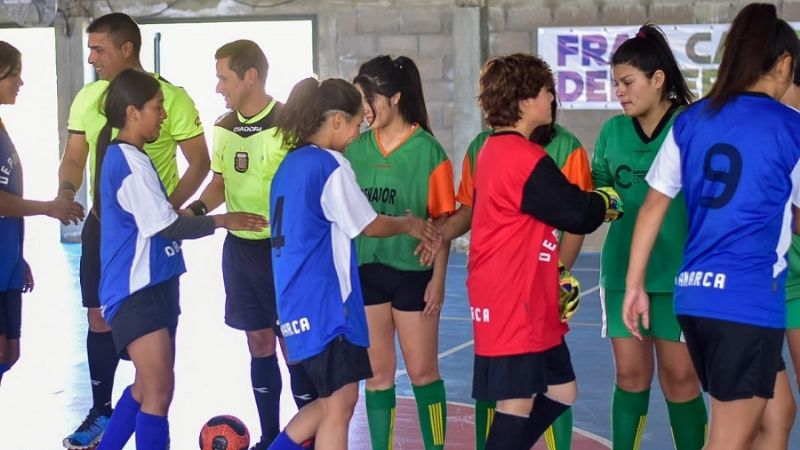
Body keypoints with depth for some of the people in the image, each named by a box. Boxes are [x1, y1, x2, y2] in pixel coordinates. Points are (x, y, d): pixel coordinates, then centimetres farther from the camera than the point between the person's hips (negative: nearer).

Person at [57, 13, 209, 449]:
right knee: (99, 318, 8)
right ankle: (101, 411, 21)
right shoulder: (87, 98, 4)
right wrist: (66, 191, -11)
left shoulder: (170, 97, -11)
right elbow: (74, 159, 10)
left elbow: (199, 161, -8)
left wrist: (168, 208, -18)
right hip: (102, 223, 5)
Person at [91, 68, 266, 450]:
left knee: (147, 387, 17)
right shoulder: (130, 161, -17)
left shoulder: (125, 156, 14)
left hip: (150, 287, 11)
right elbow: (169, 227, -16)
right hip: (136, 292, -11)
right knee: (159, 391, -12)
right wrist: (222, 221, -6)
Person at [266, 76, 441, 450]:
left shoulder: (290, 164, 13)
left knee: (332, 400, 16)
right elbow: (370, 225, -6)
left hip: (297, 303, 9)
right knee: (340, 402, -2)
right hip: (324, 302, -9)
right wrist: (408, 225, 13)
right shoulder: (330, 165, -13)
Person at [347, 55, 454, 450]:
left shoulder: (428, 151, -9)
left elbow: (443, 221, -7)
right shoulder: (356, 149, 3)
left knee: (422, 371, 6)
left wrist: (438, 280, -10)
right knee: (378, 373, 11)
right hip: (366, 270, 4)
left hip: (413, 273, -4)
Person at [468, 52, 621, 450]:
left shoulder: (493, 149, 11)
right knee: (518, 404, -4)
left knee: (560, 391, 15)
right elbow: (578, 214, -16)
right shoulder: (526, 158, -18)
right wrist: (608, 201, 5)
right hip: (515, 303, -10)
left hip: (530, 302, 10)